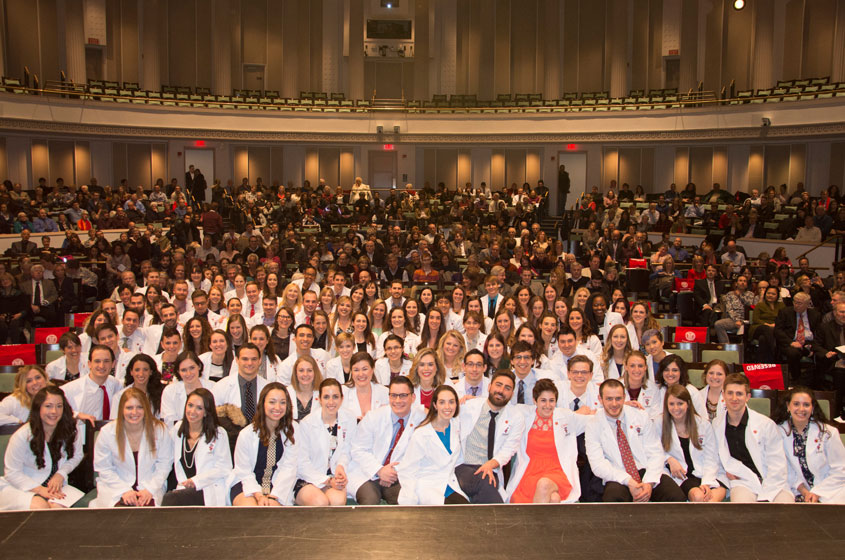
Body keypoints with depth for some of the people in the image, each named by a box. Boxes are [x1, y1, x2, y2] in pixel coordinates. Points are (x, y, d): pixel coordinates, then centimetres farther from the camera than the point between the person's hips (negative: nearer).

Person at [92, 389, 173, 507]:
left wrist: (149, 489, -12)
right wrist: (125, 490, -12)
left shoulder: (159, 430, -3)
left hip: (151, 487, 0)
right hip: (115, 489, 0)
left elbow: (164, 465, 1)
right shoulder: (107, 432, -4)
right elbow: (104, 469, -2)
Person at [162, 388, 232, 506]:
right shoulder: (177, 430, 15)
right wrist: (183, 483, 2)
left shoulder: (218, 434, 0)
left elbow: (224, 468, -4)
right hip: (185, 488, 4)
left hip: (209, 492, -4)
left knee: (169, 499, -29)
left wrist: (196, 481, -10)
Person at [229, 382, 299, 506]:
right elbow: (244, 472, -4)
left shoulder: (292, 432, -2)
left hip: (277, 487, 0)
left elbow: (289, 469, -5)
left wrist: (273, 496, -16)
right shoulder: (246, 434, -4)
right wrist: (259, 496, -18)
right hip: (246, 484, 0)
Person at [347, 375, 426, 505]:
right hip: (368, 475, -1)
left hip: (398, 477, 1)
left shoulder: (421, 418, -2)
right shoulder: (373, 417, -4)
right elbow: (359, 450, -2)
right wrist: (379, 470, -16)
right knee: (370, 500, -30)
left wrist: (398, 472, -11)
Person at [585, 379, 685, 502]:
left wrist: (649, 483, -15)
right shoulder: (593, 426, 0)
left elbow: (655, 453, 2)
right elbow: (598, 464, -9)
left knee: (677, 496, -25)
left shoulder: (641, 417, 6)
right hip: (618, 480, -2)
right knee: (612, 497, -36)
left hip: (646, 471, 2)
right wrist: (628, 481, -21)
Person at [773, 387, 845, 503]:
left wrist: (817, 493, -11)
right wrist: (803, 490, -10)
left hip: (829, 489, -1)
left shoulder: (829, 432, -3)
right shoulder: (780, 432, 1)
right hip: (798, 492, 2)